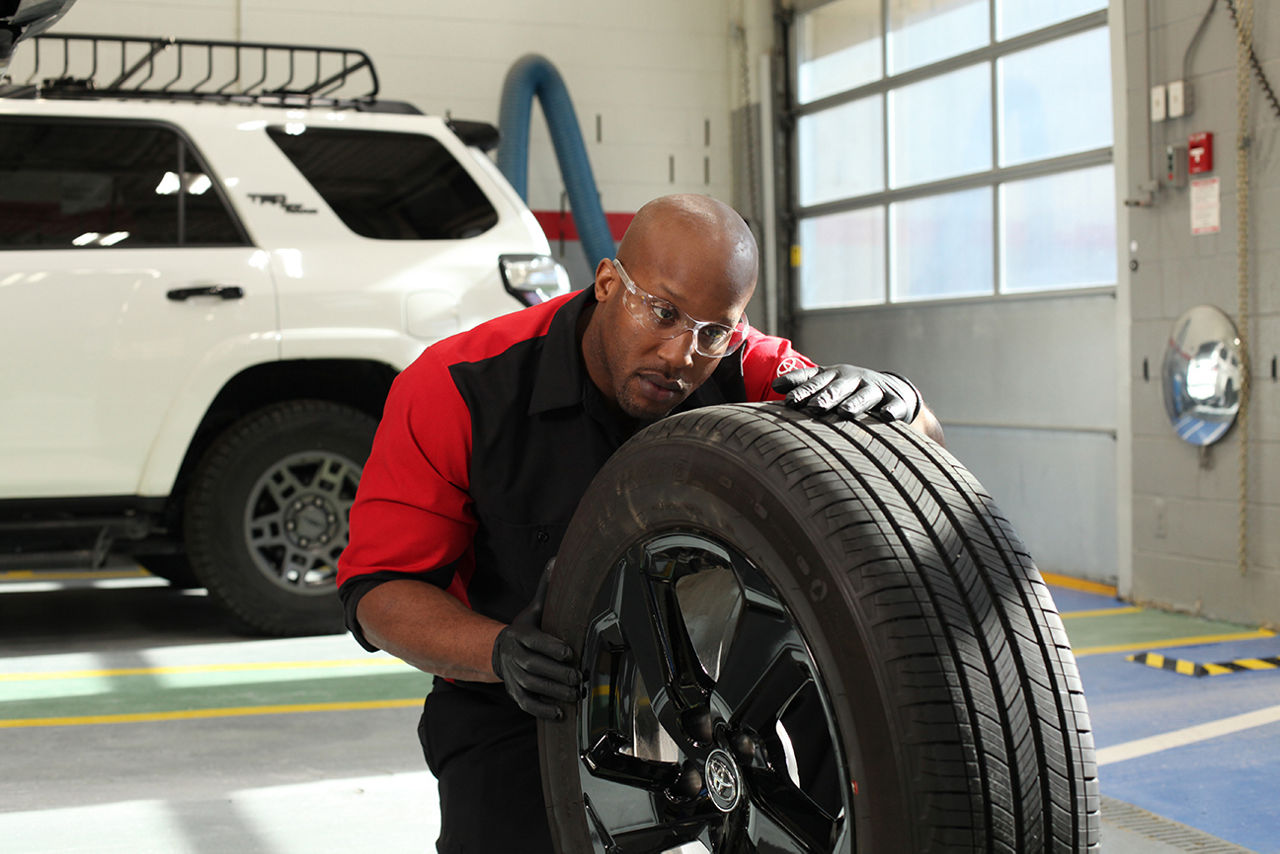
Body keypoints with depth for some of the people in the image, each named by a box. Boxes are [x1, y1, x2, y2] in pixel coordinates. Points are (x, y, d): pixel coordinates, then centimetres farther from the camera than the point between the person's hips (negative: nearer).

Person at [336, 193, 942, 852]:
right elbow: (379, 585, -14)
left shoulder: (745, 374, -10)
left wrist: (893, 401, -34)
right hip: (513, 713, -2)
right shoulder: (460, 387, -17)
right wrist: (501, 652, -33)